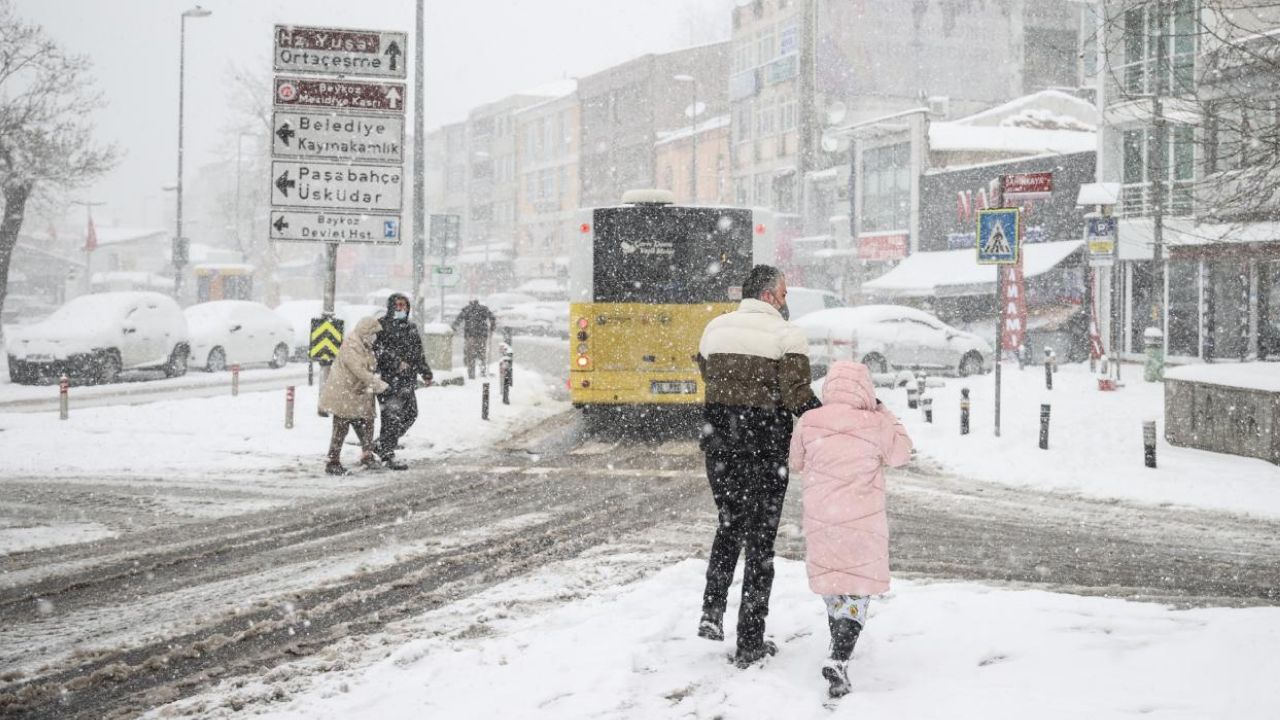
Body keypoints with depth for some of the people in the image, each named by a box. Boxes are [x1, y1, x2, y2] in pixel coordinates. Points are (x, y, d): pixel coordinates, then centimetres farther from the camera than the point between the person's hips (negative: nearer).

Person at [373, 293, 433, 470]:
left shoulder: (410, 327, 19)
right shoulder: (382, 325, -5)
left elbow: (419, 352, 27)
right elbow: (378, 349, -16)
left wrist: (426, 373, 24)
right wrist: (397, 362, -23)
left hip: (407, 379, 8)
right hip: (388, 379, -8)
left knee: (410, 414, 11)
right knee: (392, 416, -9)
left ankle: (381, 445, 23)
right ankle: (387, 455, -3)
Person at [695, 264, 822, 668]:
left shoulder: (715, 329, 6)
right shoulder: (787, 336, -10)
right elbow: (798, 397, -16)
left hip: (718, 442, 4)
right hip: (764, 449, -4)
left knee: (729, 525, 25)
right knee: (760, 540, 5)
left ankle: (712, 612, 11)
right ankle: (750, 643, 9)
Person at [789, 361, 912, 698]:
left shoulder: (809, 423, -6)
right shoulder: (876, 425, -11)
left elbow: (798, 463, 9)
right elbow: (900, 453, 9)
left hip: (820, 518, 3)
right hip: (863, 523, -3)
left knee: (830, 582, 22)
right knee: (857, 590, 2)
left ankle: (840, 648, 40)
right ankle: (839, 660, -16)